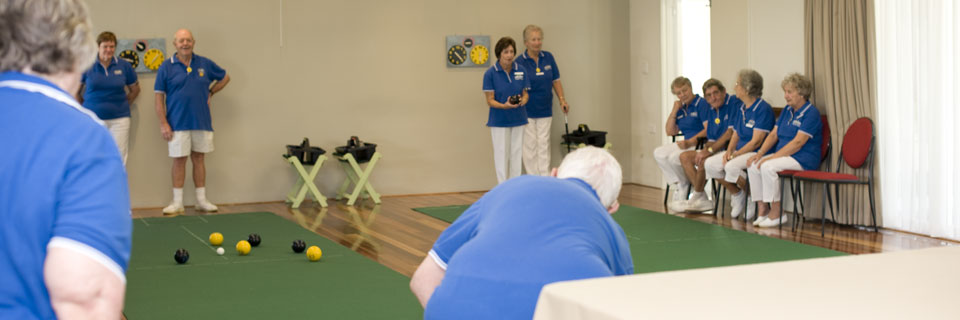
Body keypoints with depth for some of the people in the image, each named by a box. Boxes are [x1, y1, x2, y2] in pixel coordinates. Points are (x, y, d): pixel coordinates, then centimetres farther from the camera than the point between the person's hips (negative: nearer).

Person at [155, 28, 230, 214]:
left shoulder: (204, 64, 4)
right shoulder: (167, 67, -3)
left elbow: (225, 78, 20)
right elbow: (159, 97, -3)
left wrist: (210, 92, 7)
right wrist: (163, 124, -9)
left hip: (202, 122, 2)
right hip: (178, 124, -2)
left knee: (199, 159, 9)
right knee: (179, 161, 1)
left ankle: (202, 200, 15)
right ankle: (177, 203, 8)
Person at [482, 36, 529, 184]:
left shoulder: (521, 71, 0)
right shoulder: (490, 73, -10)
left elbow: (525, 93, 8)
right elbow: (490, 100, -9)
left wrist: (523, 100, -16)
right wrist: (504, 106, -27)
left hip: (518, 118, 3)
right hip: (499, 120, -3)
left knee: (516, 154, 8)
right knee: (502, 155, 2)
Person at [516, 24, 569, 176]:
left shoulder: (548, 58, 3)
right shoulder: (520, 62, -9)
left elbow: (555, 80, 11)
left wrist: (562, 100, 4)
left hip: (545, 109, 4)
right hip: (527, 111, -4)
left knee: (544, 144, 6)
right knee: (530, 145, 1)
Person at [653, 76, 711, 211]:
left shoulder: (702, 104, -10)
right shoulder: (681, 108, 15)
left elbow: (709, 129, -19)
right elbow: (670, 132, 13)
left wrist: (691, 141, -28)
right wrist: (674, 111, 4)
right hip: (687, 144, 9)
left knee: (674, 157, -28)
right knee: (659, 153, -6)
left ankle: (682, 194, -6)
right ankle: (679, 187, -8)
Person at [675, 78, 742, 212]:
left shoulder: (735, 104, -12)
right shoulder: (708, 112, 13)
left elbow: (730, 133, -19)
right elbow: (711, 139, 11)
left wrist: (710, 150, -19)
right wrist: (705, 150, -12)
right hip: (716, 149, 9)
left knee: (703, 161, -28)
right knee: (684, 156, 0)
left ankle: (697, 197, -4)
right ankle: (702, 200, -7)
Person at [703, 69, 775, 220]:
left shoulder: (763, 109, -14)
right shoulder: (741, 109, 13)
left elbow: (756, 141, -18)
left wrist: (736, 154, -18)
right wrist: (729, 151, -4)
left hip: (756, 153, -9)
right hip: (740, 151, 9)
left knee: (731, 166, -34)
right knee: (710, 164, -10)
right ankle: (737, 194, 7)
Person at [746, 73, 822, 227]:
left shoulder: (812, 113, -11)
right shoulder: (787, 111, 16)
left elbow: (798, 142, -19)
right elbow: (773, 135, 14)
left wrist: (773, 157, -22)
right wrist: (760, 154, -3)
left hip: (803, 159, -8)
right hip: (784, 155, 8)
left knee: (768, 166, -30)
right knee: (753, 165, -13)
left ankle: (776, 213, -21)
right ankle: (763, 208, -9)